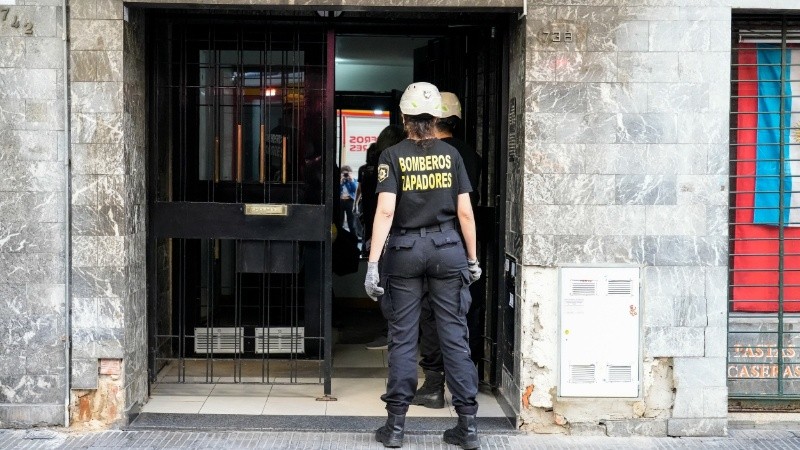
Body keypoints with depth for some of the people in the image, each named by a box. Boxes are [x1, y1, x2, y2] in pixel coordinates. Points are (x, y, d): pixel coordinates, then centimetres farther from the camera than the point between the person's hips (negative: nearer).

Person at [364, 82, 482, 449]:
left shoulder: (392, 156, -2)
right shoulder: (451, 154, 4)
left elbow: (385, 211, -12)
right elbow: (465, 213, 2)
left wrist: (372, 263, -12)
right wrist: (472, 259, 11)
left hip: (405, 249, -1)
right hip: (447, 247, 1)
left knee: (403, 338, 5)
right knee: (454, 336, 5)